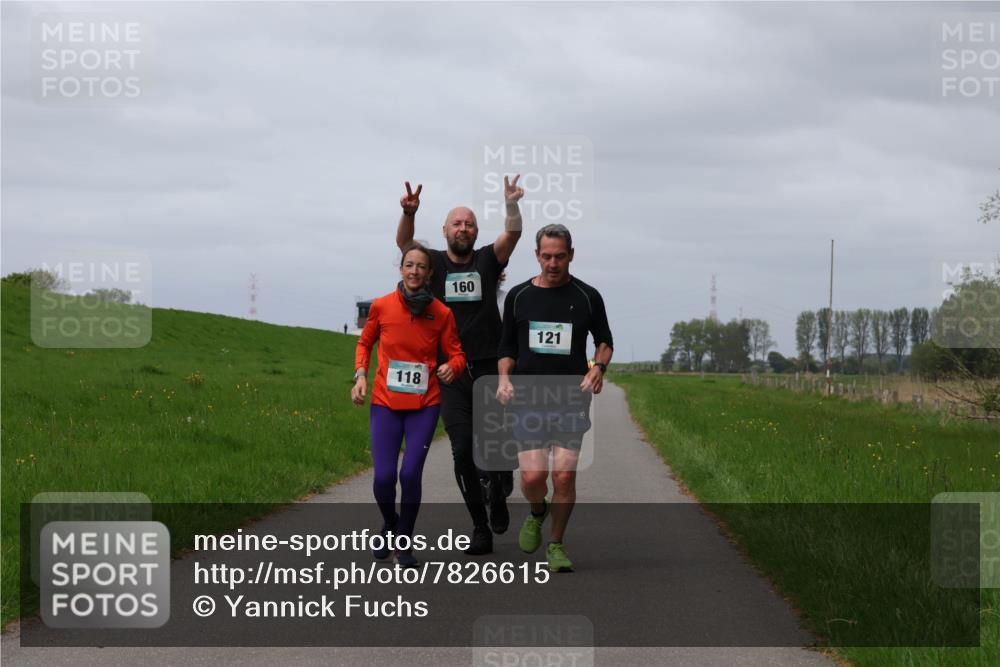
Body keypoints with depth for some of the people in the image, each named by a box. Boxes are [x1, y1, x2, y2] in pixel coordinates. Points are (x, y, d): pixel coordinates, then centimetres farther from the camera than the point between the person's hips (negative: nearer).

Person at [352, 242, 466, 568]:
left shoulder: (441, 313, -3)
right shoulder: (381, 306, -2)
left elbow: (457, 354, 4)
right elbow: (364, 343, 14)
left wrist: (452, 367, -19)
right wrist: (360, 375, -1)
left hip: (424, 405, 0)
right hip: (386, 403, 0)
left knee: (410, 474, -10)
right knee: (383, 477, -9)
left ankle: (405, 543, 11)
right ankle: (389, 525, 24)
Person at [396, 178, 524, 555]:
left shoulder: (488, 260, 7)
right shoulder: (434, 263, 7)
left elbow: (512, 235, -9)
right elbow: (404, 242, -9)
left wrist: (512, 205, -29)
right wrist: (409, 213, -30)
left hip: (489, 369, 0)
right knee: (463, 450, -6)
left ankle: (498, 498, 29)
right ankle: (480, 528, 5)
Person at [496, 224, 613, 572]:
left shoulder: (587, 297, 3)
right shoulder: (518, 296, 6)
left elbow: (605, 339, 16)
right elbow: (507, 346, 14)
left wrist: (599, 367, -4)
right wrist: (504, 377, -4)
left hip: (572, 399, -1)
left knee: (564, 476, -8)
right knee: (532, 476, -10)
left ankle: (557, 544, 12)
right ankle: (537, 513, 26)